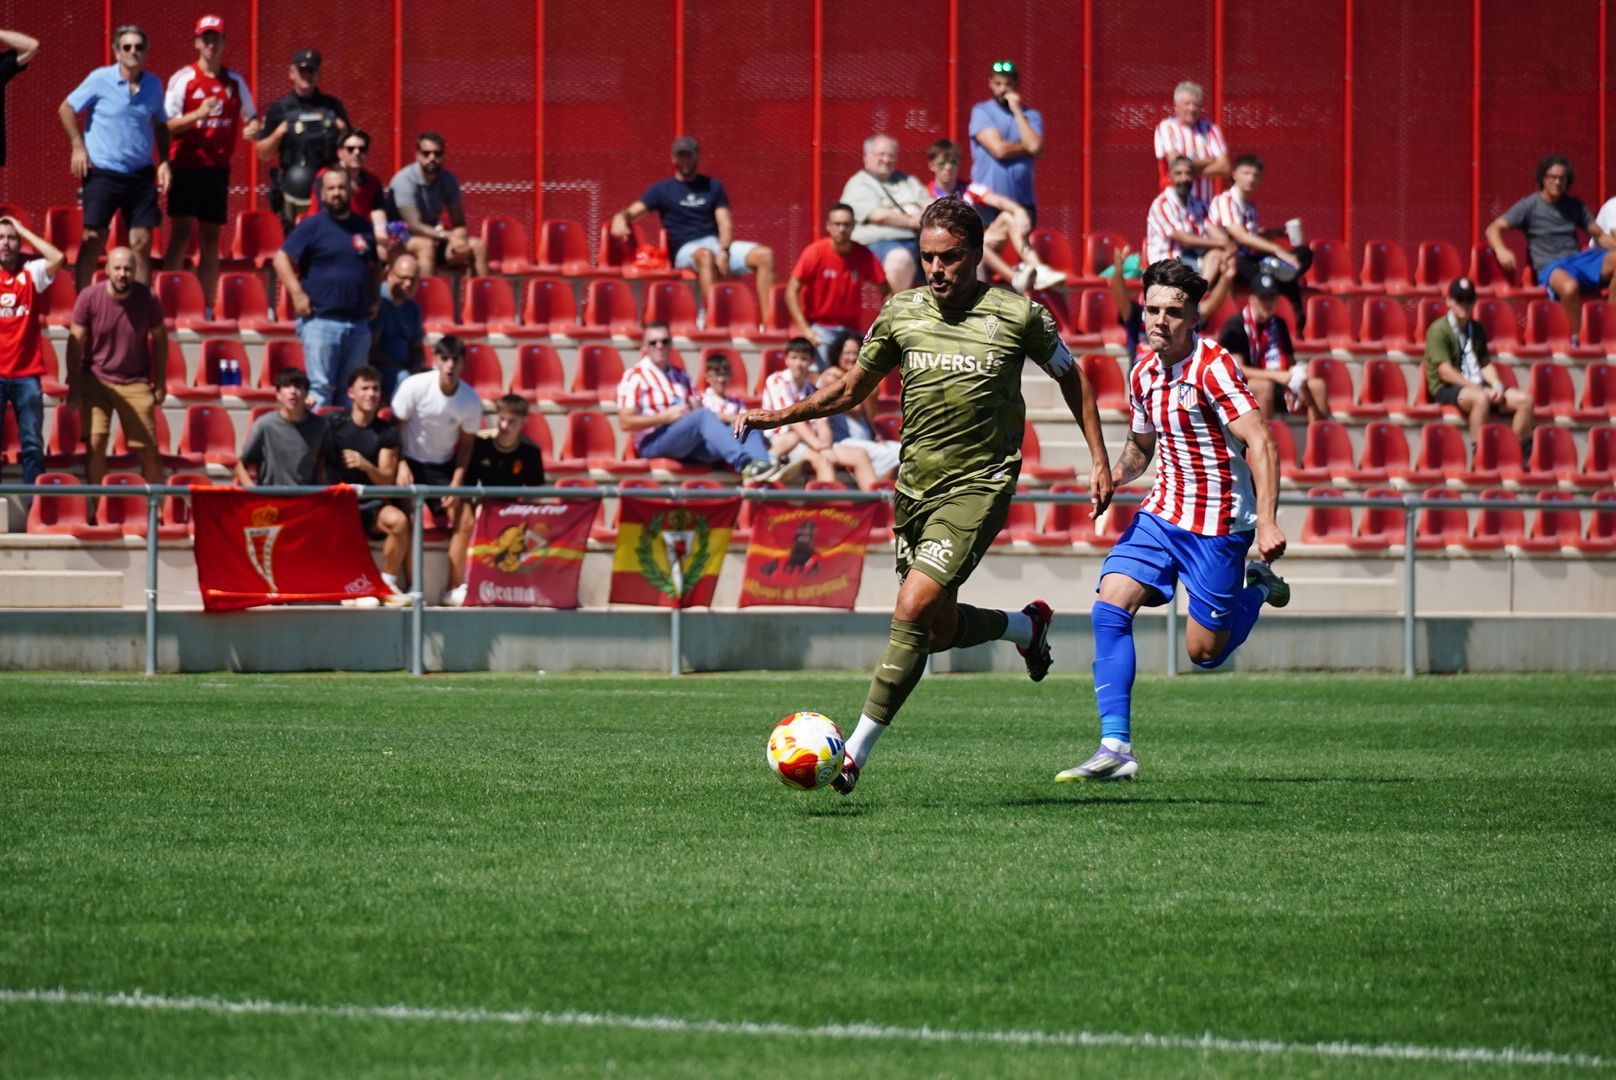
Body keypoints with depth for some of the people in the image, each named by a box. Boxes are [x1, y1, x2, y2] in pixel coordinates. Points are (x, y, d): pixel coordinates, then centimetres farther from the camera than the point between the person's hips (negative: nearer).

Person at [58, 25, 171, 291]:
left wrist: (164, 161, 7)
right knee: (93, 239, -4)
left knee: (142, 242, 2)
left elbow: (160, 125, 19)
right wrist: (78, 146, -5)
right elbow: (66, 108, 2)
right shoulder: (100, 80, -6)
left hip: (141, 174, 4)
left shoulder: (153, 85, 6)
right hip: (103, 172, -4)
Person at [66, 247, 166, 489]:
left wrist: (160, 383, 5)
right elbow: (75, 342, -8)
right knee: (95, 442, -12)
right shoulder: (89, 298, -11)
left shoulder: (147, 299, -8)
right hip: (96, 378, -1)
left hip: (135, 382, 1)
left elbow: (160, 339, 5)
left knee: (148, 450, 0)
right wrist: (73, 388, -11)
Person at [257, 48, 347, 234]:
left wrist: (344, 133, -1)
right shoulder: (279, 109, 8)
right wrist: (278, 134, -10)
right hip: (294, 186, -2)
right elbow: (263, 154, 6)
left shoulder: (333, 106, 14)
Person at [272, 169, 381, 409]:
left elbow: (375, 267, 29)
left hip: (359, 324, 5)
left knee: (351, 391, 8)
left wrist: (375, 298, 15)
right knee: (320, 388, -9)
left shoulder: (364, 228, 15)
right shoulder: (312, 226, -1)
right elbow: (282, 259, -6)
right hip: (321, 321, -5)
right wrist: (297, 295, -14)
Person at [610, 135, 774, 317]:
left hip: (717, 243, 4)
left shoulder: (713, 186, 17)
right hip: (685, 250, -4)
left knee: (764, 255, -21)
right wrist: (620, 218, -27)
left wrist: (723, 252, -14)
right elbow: (632, 211, -1)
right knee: (706, 254, -41)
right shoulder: (662, 189, 10)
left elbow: (725, 225, 7)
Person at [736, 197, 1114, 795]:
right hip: (915, 485, 5)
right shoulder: (901, 313, 2)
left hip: (979, 485, -5)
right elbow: (850, 389, 13)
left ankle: (857, 750, -14)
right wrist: (777, 416, 0)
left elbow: (1069, 375, 9)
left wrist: (1100, 459, 6)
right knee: (940, 629, 10)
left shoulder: (1017, 315, -6)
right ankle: (1027, 625, 43)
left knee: (913, 609, -19)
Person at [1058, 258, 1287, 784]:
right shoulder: (1144, 374, 5)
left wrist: (1267, 521, -33)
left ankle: (1258, 589, 34)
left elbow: (1261, 444, -23)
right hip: (1162, 513, 6)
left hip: (1218, 523, -6)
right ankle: (1115, 748, -14)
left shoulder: (1213, 367, -18)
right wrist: (1117, 472, -1)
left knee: (1204, 652, 2)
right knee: (1109, 608, -14)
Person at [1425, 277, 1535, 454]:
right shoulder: (1439, 330, -7)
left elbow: (1486, 363, 13)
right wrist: (1479, 389, -18)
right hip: (1447, 389, -7)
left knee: (1524, 401, -11)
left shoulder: (1477, 329, 16)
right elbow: (1445, 372, -15)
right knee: (1481, 398, -40)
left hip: (1478, 386, 7)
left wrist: (1496, 386, -8)